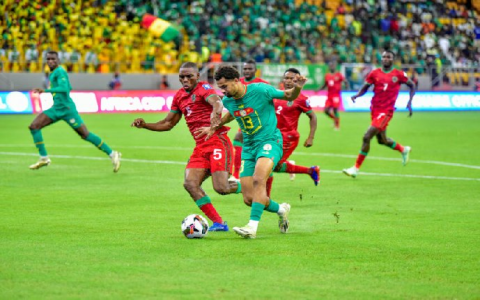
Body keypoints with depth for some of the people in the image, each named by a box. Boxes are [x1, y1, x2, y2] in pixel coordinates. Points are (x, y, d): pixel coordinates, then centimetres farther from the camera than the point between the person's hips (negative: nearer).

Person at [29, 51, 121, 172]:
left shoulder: (60, 72, -12)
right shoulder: (52, 73, 17)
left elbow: (64, 88, -28)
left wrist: (45, 91, -30)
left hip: (66, 109, -9)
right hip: (56, 109, 9)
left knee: (85, 135, -8)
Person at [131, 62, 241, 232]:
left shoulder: (203, 89, -7)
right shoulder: (179, 96, 15)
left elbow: (217, 102, -29)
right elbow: (168, 123, 23)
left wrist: (215, 112, -53)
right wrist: (145, 125, 8)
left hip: (217, 141, -7)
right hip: (200, 146, 7)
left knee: (221, 188, -17)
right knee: (190, 183, -13)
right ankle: (218, 223, -9)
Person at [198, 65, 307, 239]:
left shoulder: (260, 90, -14)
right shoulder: (228, 101, 3)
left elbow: (289, 96, -2)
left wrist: (297, 88, -22)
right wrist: (214, 128, 29)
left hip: (269, 141, -6)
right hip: (248, 146, 6)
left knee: (258, 179, -32)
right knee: (249, 199, -1)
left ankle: (252, 227, -35)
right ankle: (281, 210, 27)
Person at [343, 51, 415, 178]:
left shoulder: (399, 75, -3)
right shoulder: (374, 74, 5)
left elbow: (412, 86, 8)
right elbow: (365, 87, 8)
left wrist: (410, 102, -2)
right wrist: (357, 95, -13)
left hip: (386, 111, -5)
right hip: (375, 109, 5)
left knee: (367, 137, -14)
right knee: (382, 140, 19)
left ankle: (356, 168, -6)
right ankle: (404, 150, 48)